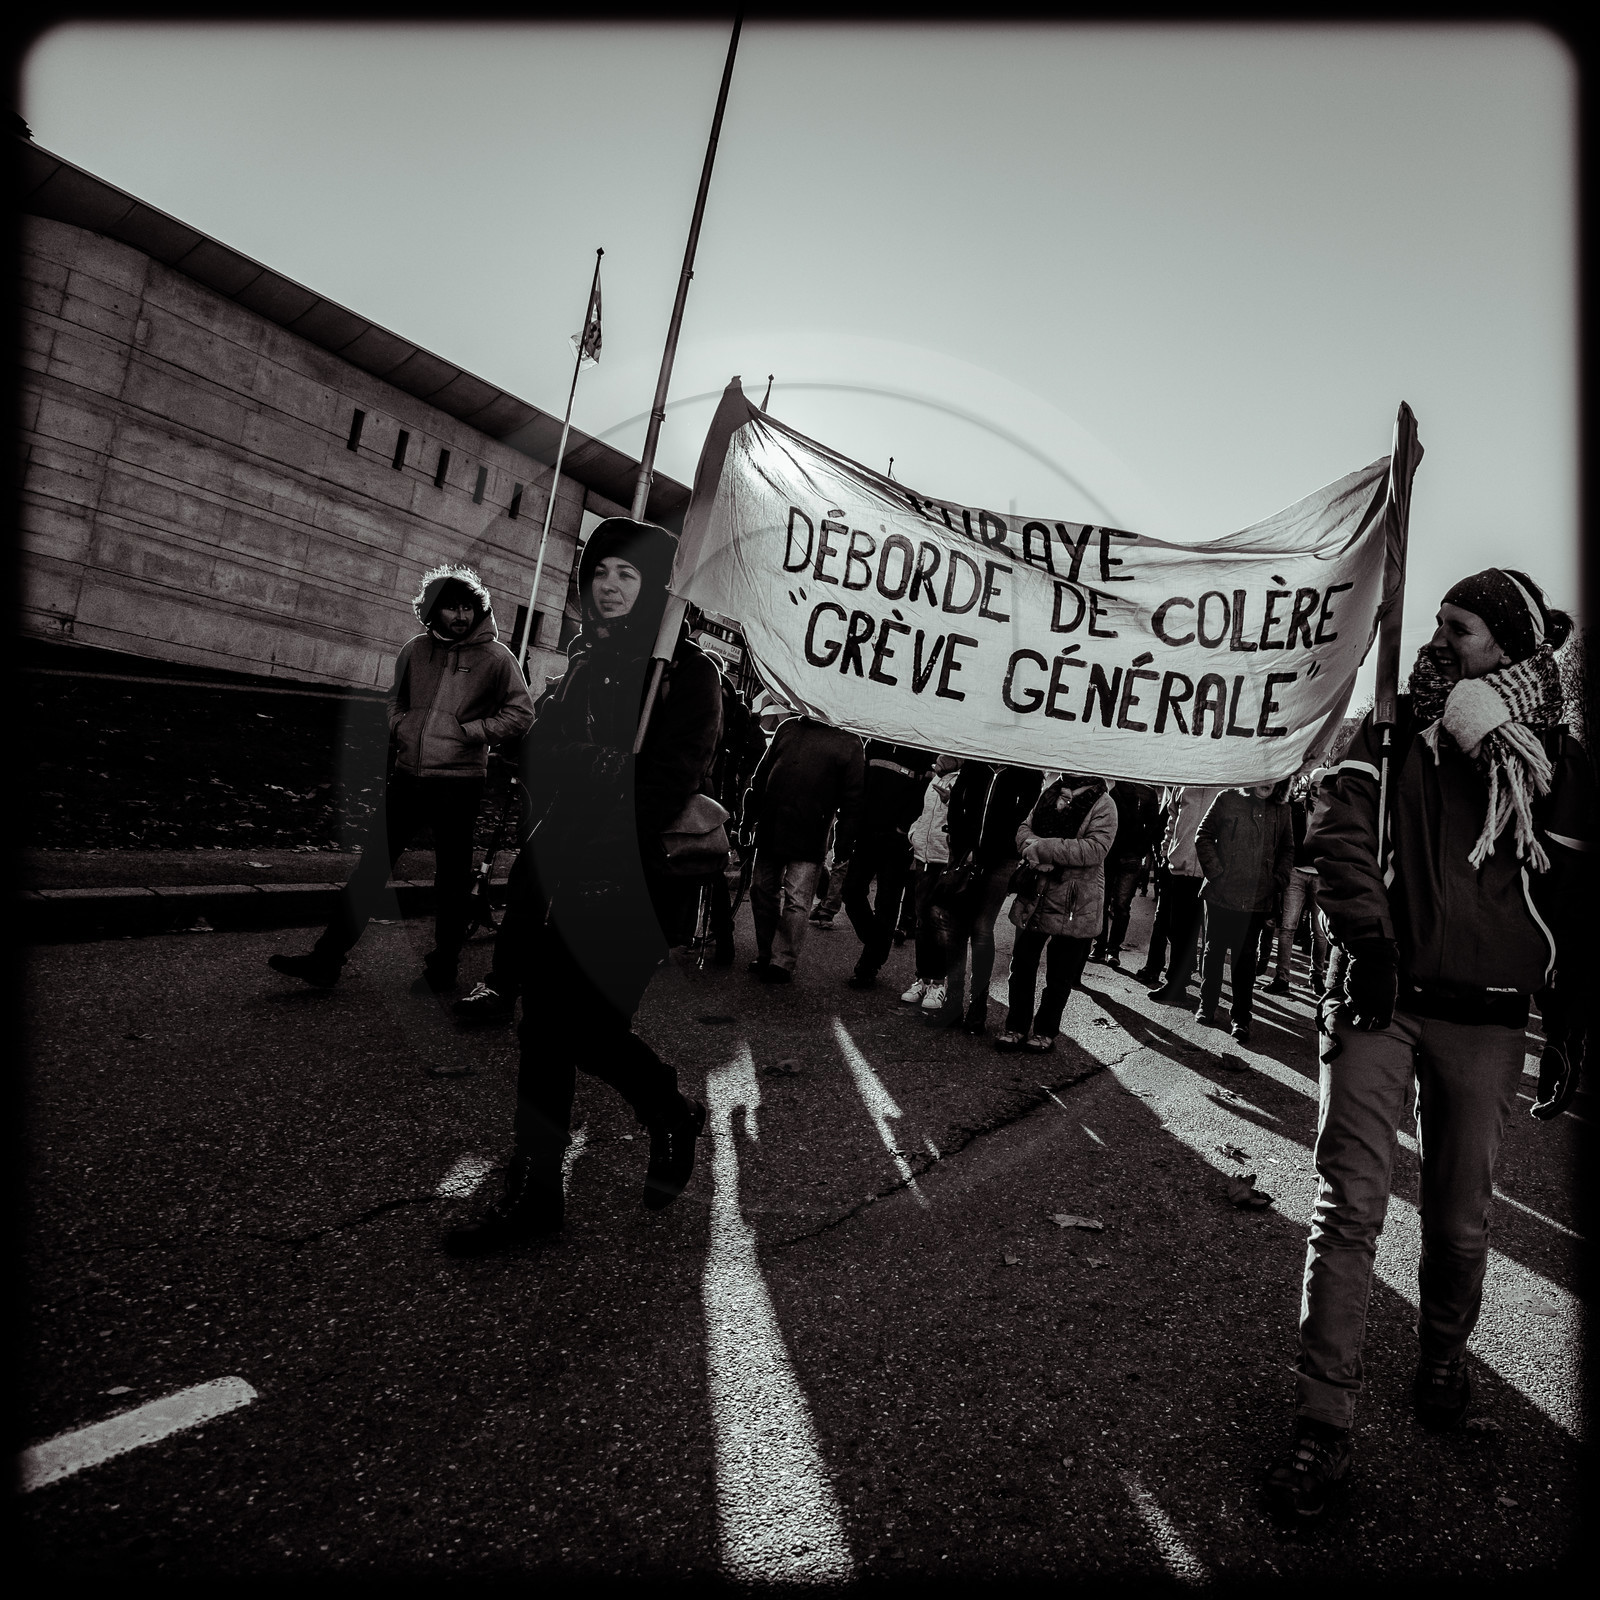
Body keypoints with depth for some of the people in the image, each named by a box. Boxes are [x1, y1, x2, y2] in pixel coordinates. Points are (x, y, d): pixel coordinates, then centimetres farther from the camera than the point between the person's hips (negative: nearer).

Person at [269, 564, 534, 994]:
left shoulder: (495, 656, -5)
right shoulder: (416, 649, 7)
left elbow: (520, 713, -4)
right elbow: (395, 698, 23)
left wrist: (470, 730, -10)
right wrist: (399, 727, 4)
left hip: (458, 783, -4)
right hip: (407, 777, 4)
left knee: (452, 879, 7)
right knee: (371, 865, 6)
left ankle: (442, 971, 20)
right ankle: (326, 959, 13)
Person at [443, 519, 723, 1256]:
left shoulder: (685, 670, -6)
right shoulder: (587, 662, 16)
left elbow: (672, 782, -14)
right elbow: (540, 759, 15)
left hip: (631, 882, -7)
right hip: (559, 874, 7)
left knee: (581, 1023, -6)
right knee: (545, 1028, 7)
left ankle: (675, 1118, 25)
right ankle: (532, 1194, 19)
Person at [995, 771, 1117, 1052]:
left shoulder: (1103, 805, -9)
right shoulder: (1050, 794, 10)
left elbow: (1096, 848, -21)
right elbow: (1025, 828, 11)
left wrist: (1043, 848, -22)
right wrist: (1032, 846, -13)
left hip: (1074, 906, -5)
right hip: (1034, 898, 5)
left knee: (1059, 976, 8)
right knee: (1022, 965, 11)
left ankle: (1045, 1031, 24)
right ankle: (1016, 1026, 23)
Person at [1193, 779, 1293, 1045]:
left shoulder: (1281, 811, 8)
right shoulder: (1227, 799, 0)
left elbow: (1287, 850, 17)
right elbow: (1204, 836, 1)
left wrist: (1277, 881, 3)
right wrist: (1215, 871, -8)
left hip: (1257, 899, 1)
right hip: (1221, 893, -1)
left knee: (1246, 957, 5)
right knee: (1214, 951, 10)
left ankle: (1240, 1017, 12)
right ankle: (1207, 1006, 23)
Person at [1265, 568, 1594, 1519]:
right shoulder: (1394, 732, 5)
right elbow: (1342, 833, -5)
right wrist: (1369, 937, -18)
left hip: (1484, 1021, 1)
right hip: (1381, 1000, -1)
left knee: (1461, 1219, 11)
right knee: (1349, 1208, -7)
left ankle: (1444, 1358, 40)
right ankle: (1327, 1425, 1)